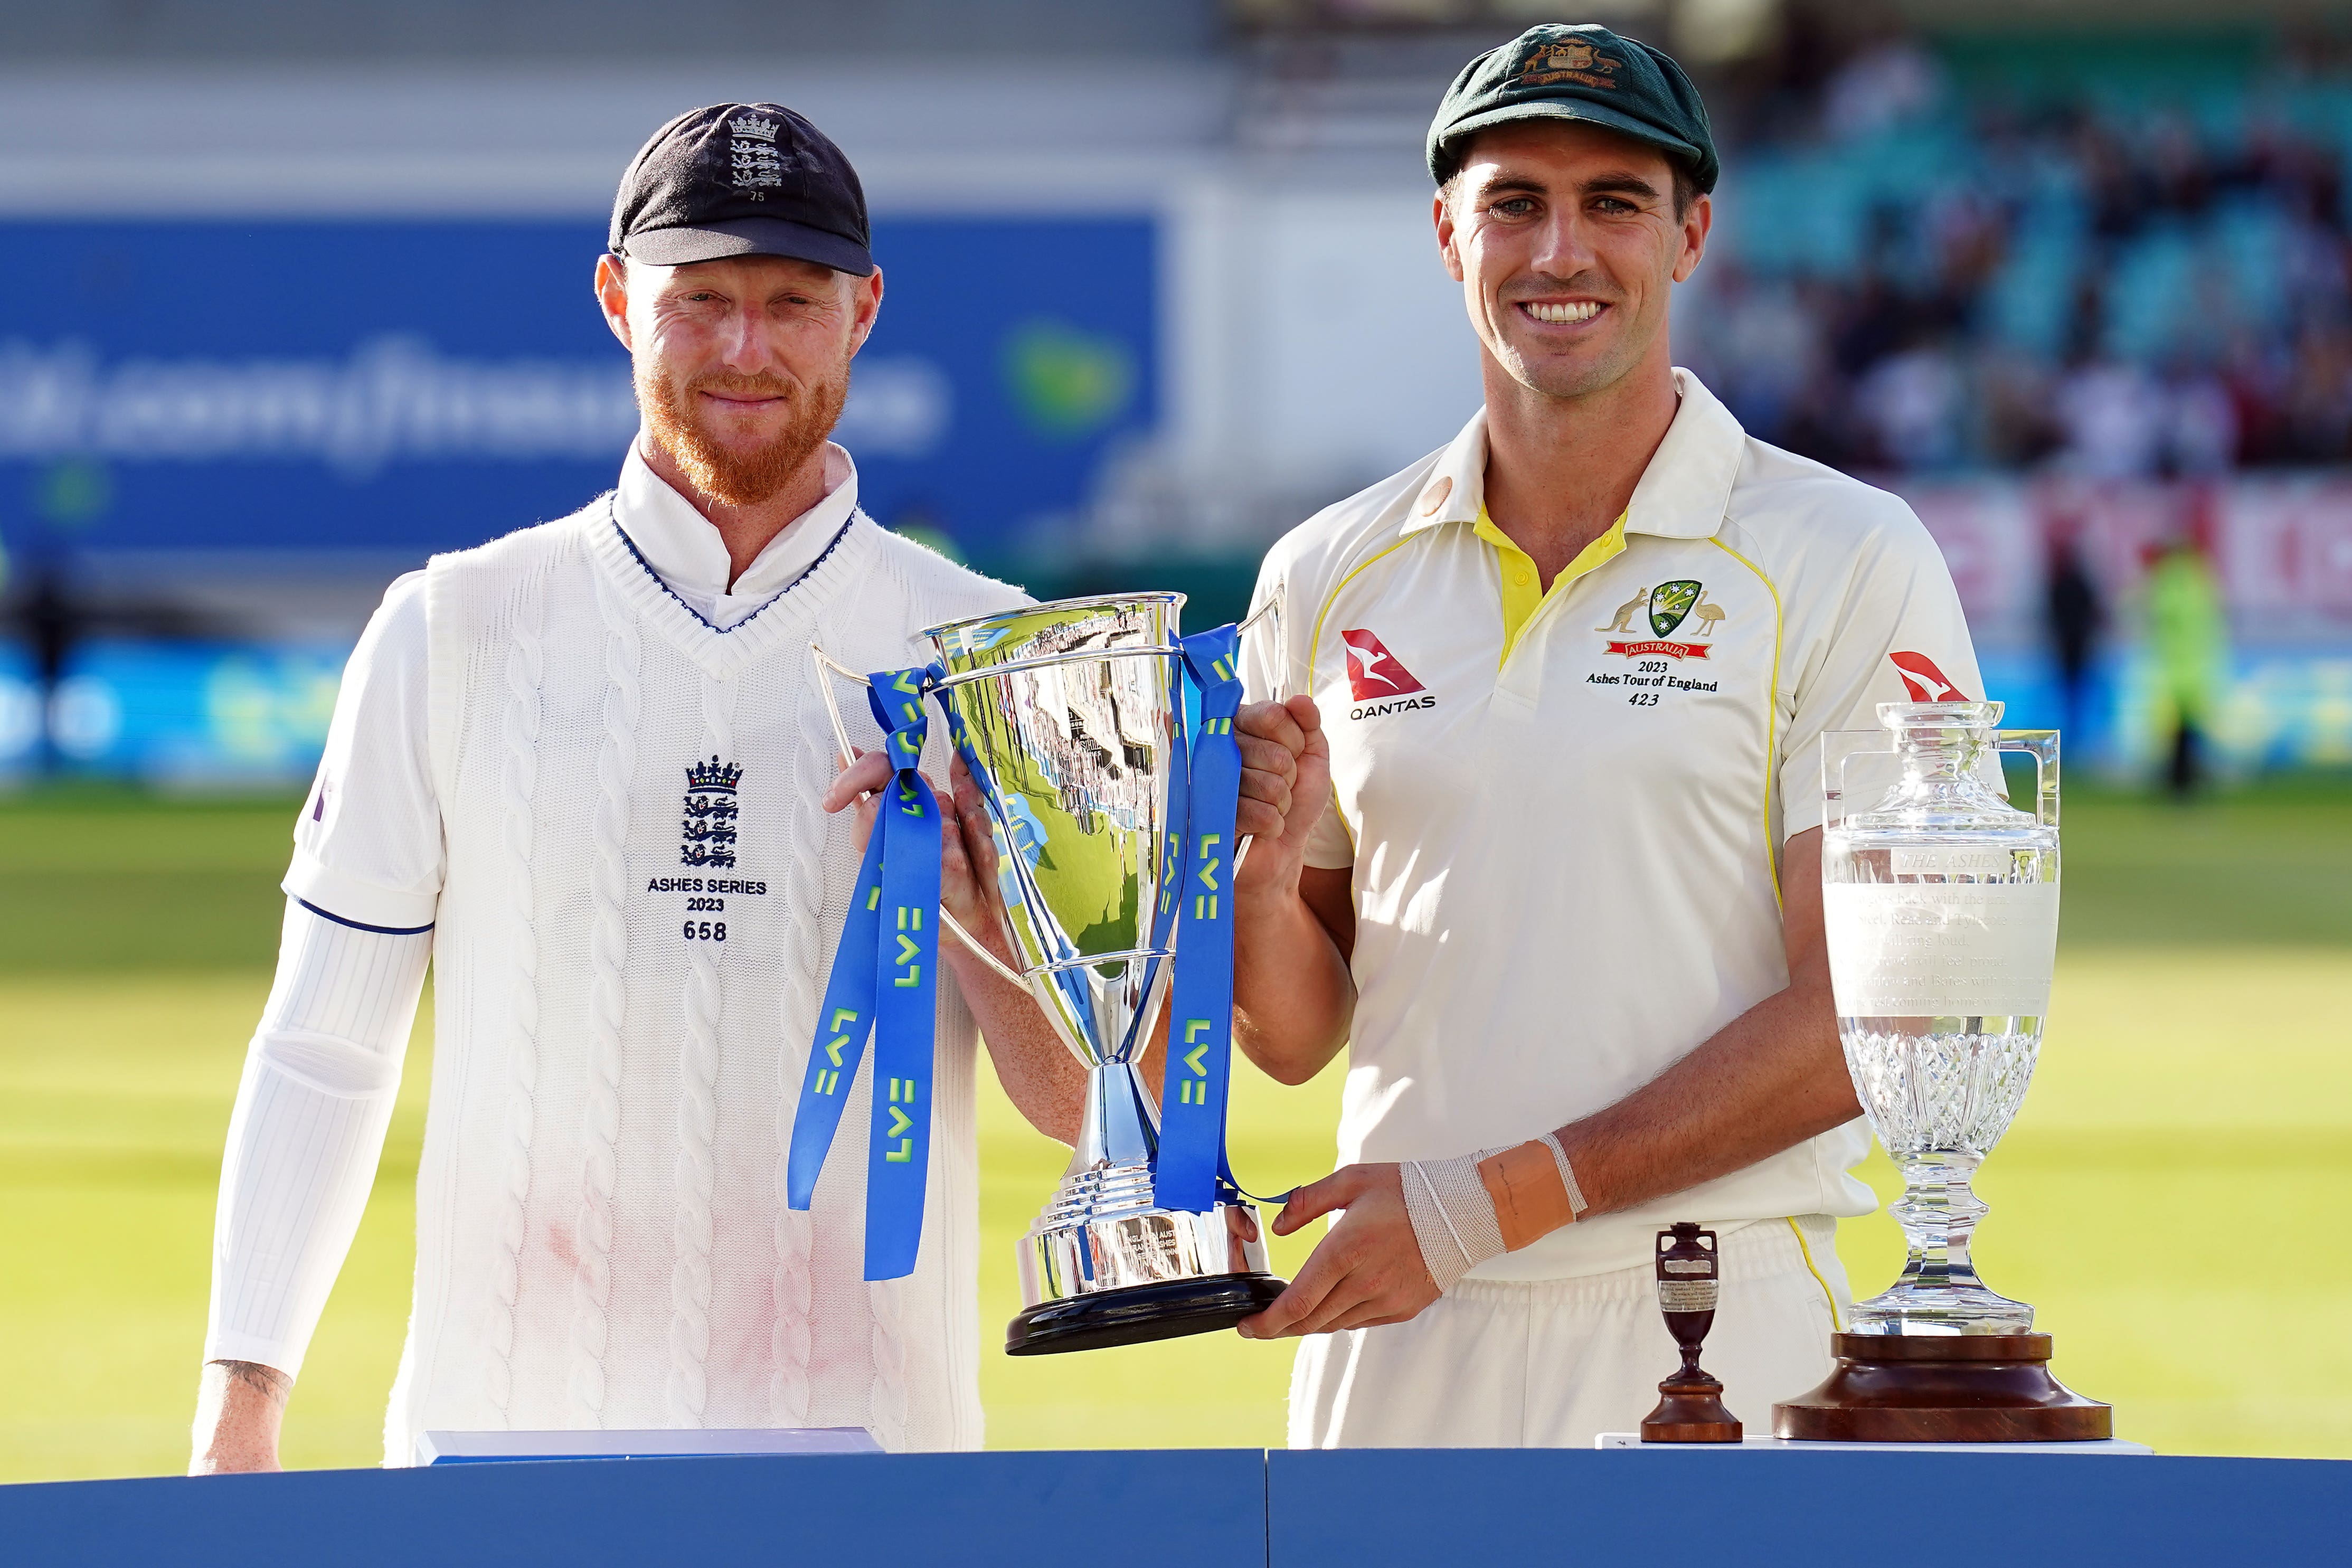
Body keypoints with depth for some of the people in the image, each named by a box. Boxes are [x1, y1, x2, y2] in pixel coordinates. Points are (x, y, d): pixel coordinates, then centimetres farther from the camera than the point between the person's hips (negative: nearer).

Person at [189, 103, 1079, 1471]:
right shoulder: (455, 629, 8)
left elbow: (1081, 1107, 5)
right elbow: (323, 1051, 8)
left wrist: (973, 890, -13)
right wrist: (240, 1399, 1)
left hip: (866, 1428, 0)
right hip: (505, 1434, 0)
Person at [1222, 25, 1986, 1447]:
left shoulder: (1849, 561, -1)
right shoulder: (1331, 579, 12)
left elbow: (1863, 1016, -8)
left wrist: (1497, 1200, -15)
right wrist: (1263, 862, -7)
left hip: (1711, 1338, -4)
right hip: (1399, 1336, 4)